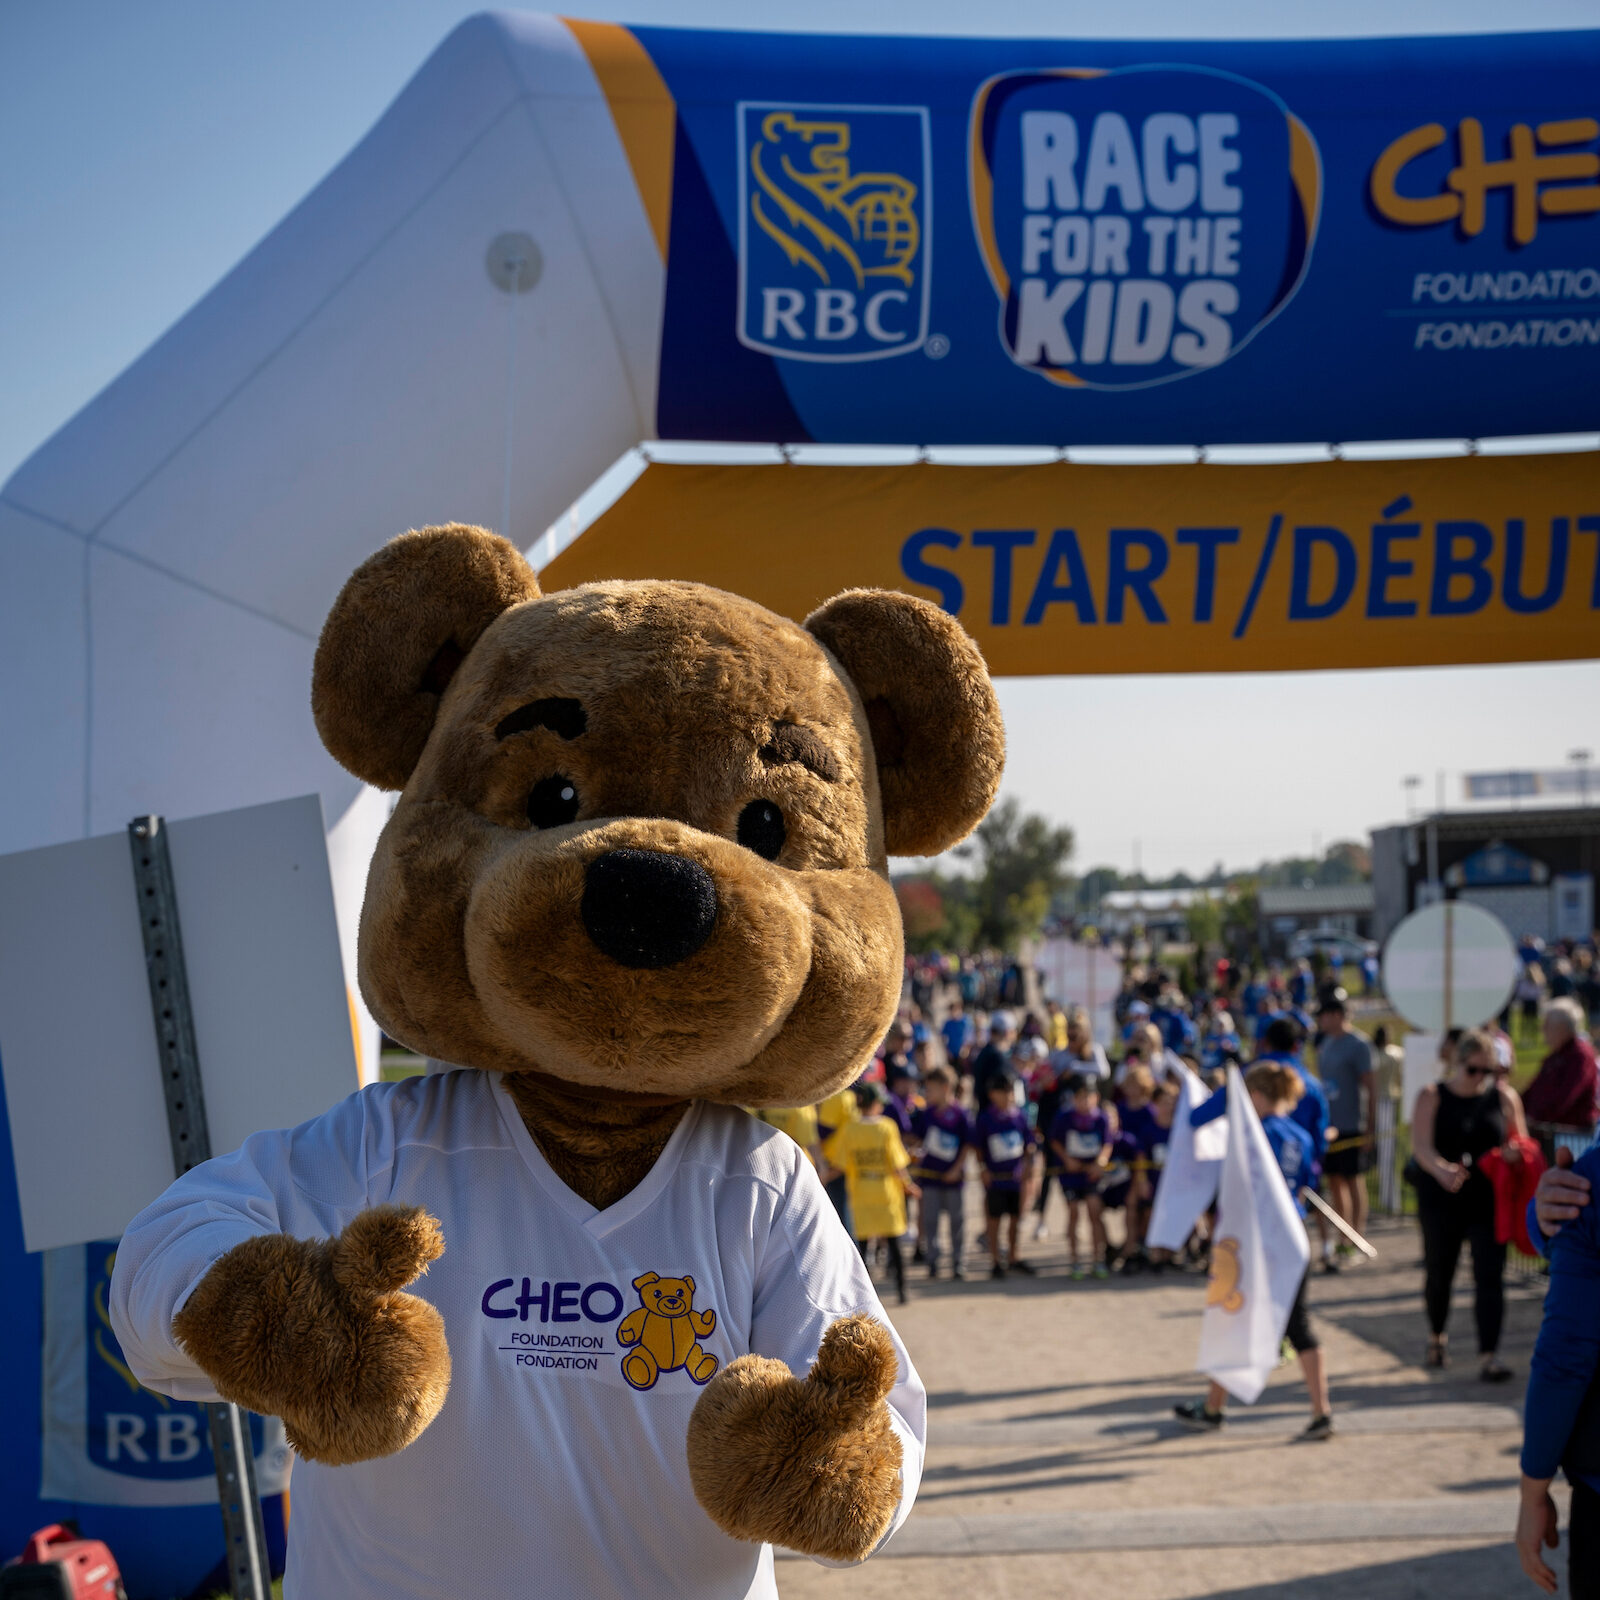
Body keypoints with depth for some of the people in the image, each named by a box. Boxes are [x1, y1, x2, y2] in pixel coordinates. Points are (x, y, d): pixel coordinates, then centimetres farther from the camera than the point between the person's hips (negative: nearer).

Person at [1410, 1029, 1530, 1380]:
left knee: (1489, 1277, -8)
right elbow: (1421, 1146, -14)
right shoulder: (1432, 1098, -1)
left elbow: (1520, 1143, 9)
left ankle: (1488, 1356, -10)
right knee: (1438, 1272, 11)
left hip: (1488, 1202, 0)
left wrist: (1514, 1152, -16)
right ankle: (1437, 1337, 38)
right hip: (1441, 1202, 0)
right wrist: (1442, 1170, -35)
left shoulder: (1502, 1098, 4)